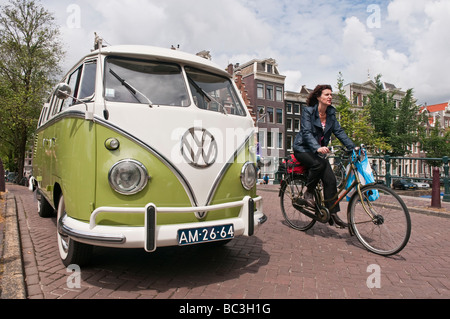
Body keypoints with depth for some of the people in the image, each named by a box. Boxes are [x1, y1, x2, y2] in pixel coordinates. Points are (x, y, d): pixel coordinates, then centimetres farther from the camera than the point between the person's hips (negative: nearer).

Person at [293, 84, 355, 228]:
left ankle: (333, 214, -1)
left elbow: (339, 131, 4)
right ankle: (308, 192, -11)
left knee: (330, 179, -10)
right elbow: (306, 132, -24)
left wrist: (352, 147, -9)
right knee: (319, 164, -35)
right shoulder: (308, 111, -12)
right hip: (303, 149, -5)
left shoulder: (331, 113, 5)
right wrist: (317, 148, -41)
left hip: (319, 151, 5)